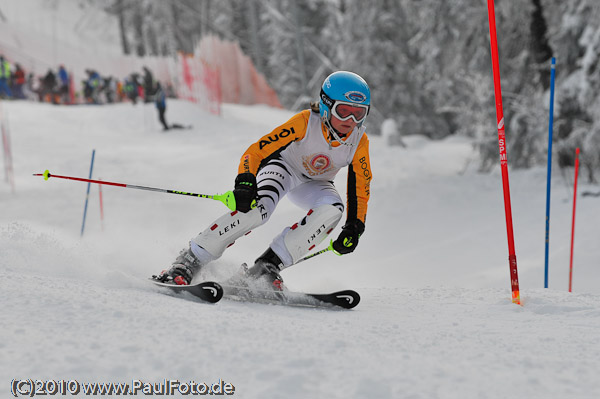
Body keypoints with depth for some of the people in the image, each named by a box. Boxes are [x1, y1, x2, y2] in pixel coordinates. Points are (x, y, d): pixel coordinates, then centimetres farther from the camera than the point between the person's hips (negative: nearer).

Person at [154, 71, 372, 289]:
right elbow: (256, 151, -33)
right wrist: (245, 183, -49)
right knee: (258, 207, -34)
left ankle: (268, 266, -25)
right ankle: (188, 262, -27)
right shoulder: (305, 122, -31)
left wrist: (353, 228, -20)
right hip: (283, 167, -4)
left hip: (313, 184, 4)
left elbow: (360, 189, -10)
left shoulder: (359, 142, -21)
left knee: (332, 210, -30)